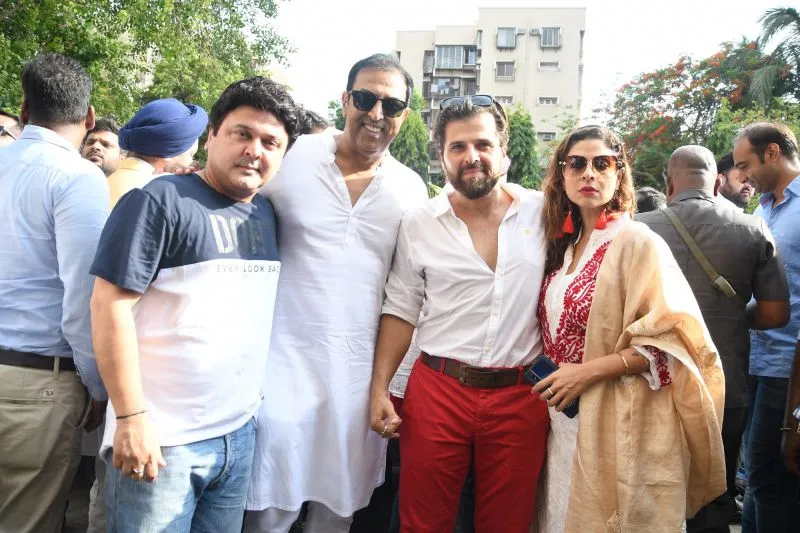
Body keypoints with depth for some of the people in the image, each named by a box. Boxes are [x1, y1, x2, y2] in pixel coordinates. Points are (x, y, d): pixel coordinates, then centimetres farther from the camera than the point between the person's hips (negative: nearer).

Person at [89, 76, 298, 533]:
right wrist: (131, 417, -16)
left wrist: (255, 400, 9)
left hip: (241, 435, 6)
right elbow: (110, 303, -14)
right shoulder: (161, 201, -10)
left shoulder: (267, 215, 9)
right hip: (161, 438, -6)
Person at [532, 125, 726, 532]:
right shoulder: (563, 245, 8)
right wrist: (550, 379, 2)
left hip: (618, 424, -6)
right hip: (565, 422, 6)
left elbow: (672, 340, -16)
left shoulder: (638, 243, -12)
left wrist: (588, 372, -19)